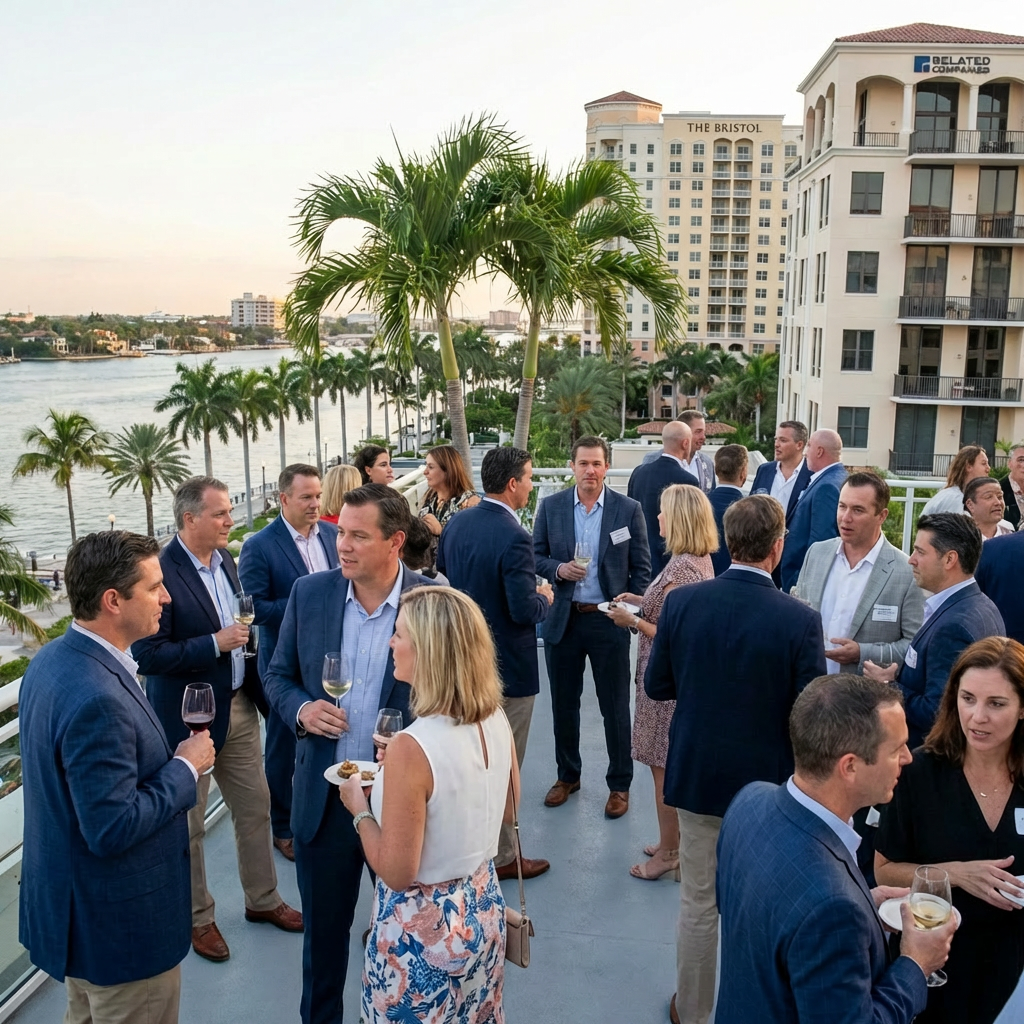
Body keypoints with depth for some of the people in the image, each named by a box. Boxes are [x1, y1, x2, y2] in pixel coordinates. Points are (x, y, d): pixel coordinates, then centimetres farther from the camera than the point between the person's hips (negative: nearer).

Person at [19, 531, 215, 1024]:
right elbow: (112, 829, -30)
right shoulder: (98, 698, -33)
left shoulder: (51, 659, -2)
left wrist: (166, 757, 4)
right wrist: (185, 767, -18)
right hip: (119, 925, -9)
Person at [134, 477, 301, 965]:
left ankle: (262, 899, 37)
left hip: (238, 706, 7)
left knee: (255, 808, 17)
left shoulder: (224, 559, 4)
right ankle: (198, 918, 31)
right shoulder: (161, 572, -21)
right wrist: (215, 644, -25)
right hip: (189, 717, -7)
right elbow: (148, 654, -23)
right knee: (188, 826, 11)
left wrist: (245, 637, -1)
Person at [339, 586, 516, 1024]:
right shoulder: (497, 721, -9)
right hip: (483, 910, 7)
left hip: (424, 928, -6)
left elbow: (397, 872, -24)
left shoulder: (412, 749, -31)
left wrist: (360, 808, -8)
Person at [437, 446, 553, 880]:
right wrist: (545, 599, -5)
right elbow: (524, 611, -25)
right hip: (508, 666, -7)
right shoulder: (513, 537, -24)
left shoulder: (455, 524, -1)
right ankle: (500, 856, 21)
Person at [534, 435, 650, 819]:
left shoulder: (629, 509, -4)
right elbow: (536, 556, 7)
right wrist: (558, 569, -13)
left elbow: (641, 568, 0)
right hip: (562, 619, 2)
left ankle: (619, 784, 23)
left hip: (608, 620, -2)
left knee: (615, 706, 7)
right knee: (563, 703, 14)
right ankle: (567, 775, 33)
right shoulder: (551, 506, 1)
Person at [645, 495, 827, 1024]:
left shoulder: (681, 601, -13)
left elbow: (656, 686, -3)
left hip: (696, 775, 2)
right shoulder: (800, 620, -20)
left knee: (697, 901, 18)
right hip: (767, 781, -2)